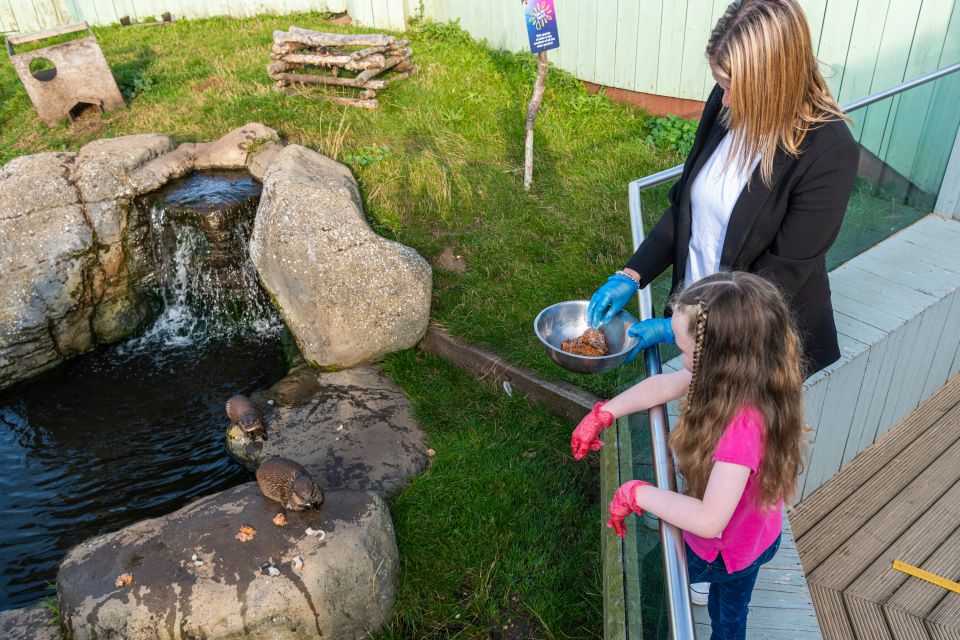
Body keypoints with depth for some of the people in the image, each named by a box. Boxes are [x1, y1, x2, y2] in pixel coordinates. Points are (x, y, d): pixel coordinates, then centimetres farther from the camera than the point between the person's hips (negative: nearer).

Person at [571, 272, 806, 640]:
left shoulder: (742, 426, -43)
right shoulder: (742, 378, -19)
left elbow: (709, 520, -44)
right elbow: (665, 385, -7)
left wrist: (636, 494, -32)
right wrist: (602, 415, -8)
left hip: (725, 551, -6)